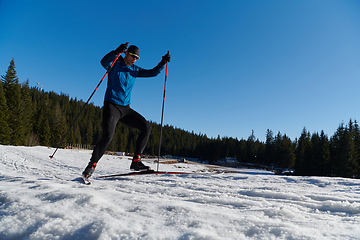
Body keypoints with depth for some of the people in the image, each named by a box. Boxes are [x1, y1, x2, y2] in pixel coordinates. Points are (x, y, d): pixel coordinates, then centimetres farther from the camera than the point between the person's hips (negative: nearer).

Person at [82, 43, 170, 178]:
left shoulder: (135, 70, 15)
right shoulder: (115, 64, 0)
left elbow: (152, 73, 14)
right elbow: (104, 62, -22)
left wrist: (163, 63, 0)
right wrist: (117, 51, -36)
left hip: (126, 108, 6)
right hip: (111, 105, -6)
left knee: (146, 127, -4)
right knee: (108, 136, -23)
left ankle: (136, 161, -2)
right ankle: (91, 166, -7)